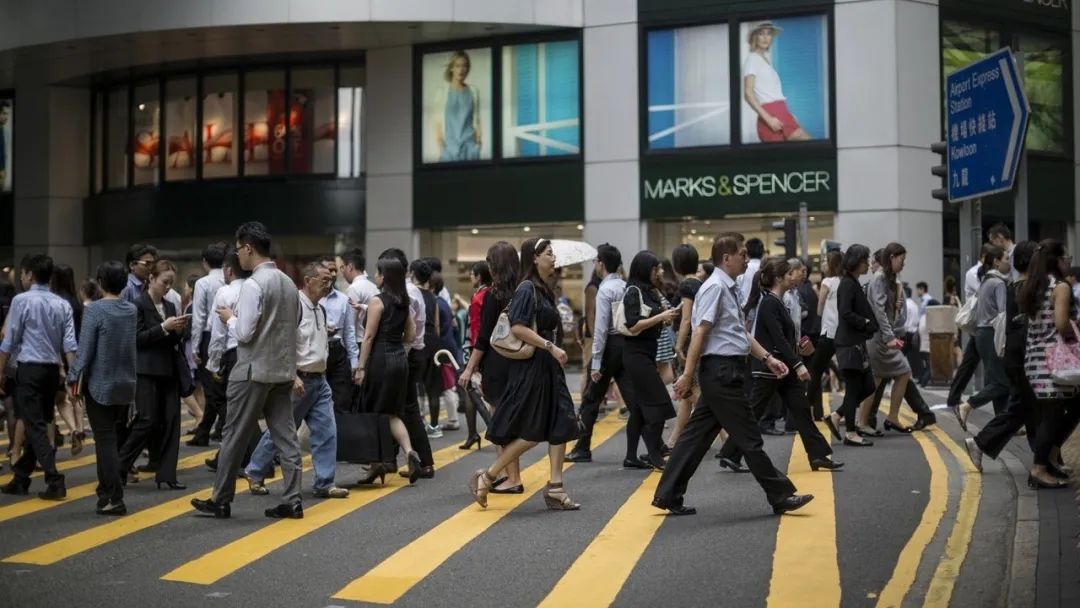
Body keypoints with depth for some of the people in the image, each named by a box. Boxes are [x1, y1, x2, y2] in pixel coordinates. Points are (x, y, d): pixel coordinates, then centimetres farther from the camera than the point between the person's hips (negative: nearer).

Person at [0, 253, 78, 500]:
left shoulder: (21, 300, -8)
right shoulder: (62, 304, 6)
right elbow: (69, 344, 2)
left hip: (29, 369, -6)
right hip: (52, 369, 6)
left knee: (35, 426, -3)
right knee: (38, 424, 13)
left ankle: (54, 481, -11)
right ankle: (21, 478, 23)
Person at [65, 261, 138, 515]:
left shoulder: (94, 309, -14)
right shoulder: (132, 310, 2)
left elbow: (85, 350, -14)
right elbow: (133, 344, 3)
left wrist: (74, 378, -6)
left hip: (100, 385, -5)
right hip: (126, 385, 5)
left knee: (105, 441, -1)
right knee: (113, 439, 17)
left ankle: (115, 498, -3)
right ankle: (107, 489, 26)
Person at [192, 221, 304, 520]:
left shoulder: (253, 284, -16)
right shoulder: (288, 282, 9)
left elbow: (245, 333, -18)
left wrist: (230, 318, -1)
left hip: (254, 371, -7)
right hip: (283, 370, 7)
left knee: (234, 436, 4)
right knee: (286, 435, 7)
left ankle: (220, 501, 13)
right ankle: (292, 501, 7)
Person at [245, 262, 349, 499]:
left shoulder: (320, 310, 13)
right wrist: (293, 377, -23)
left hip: (319, 381, 8)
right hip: (298, 380, -8)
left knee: (326, 431, 2)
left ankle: (324, 483, 8)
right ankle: (255, 473, 22)